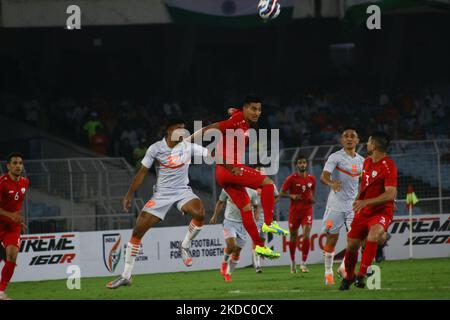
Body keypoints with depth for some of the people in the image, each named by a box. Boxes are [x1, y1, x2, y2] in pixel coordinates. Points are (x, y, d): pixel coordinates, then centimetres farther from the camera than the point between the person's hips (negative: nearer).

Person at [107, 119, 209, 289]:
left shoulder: (188, 147, -4)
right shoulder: (155, 149, -7)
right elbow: (142, 172, 1)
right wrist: (129, 195, -1)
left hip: (183, 191, 0)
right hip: (162, 192, 0)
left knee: (199, 213, -32)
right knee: (138, 230, -9)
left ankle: (185, 246, -3)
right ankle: (126, 276, 1)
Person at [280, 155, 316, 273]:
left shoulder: (311, 179, 7)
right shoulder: (291, 178, -4)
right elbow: (282, 193, -2)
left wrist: (312, 199, 0)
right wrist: (292, 196, -20)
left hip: (307, 210, 1)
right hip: (294, 210, -1)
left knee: (306, 235, -15)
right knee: (293, 237, 7)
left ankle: (303, 263, -10)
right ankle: (293, 262, 27)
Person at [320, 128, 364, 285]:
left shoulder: (361, 160, 9)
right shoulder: (336, 157, -8)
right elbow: (323, 176, -22)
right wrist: (331, 183, -43)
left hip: (353, 204, 4)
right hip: (336, 203, -4)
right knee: (332, 239, 1)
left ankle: (344, 268, 9)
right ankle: (328, 272, 14)